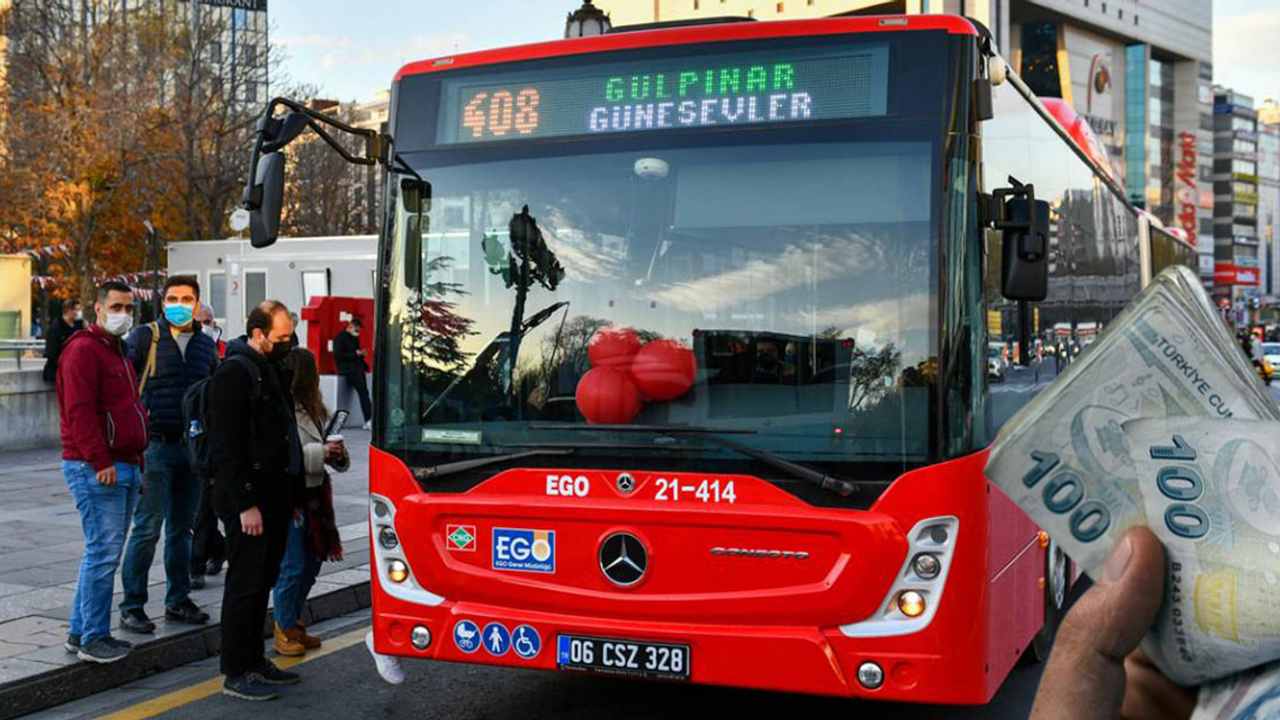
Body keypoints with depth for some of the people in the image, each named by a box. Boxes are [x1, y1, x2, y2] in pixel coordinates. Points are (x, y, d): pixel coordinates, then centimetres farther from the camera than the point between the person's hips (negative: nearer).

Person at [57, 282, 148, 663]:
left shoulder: (116, 351, 22)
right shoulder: (83, 350, -10)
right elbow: (79, 411, -19)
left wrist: (136, 460, 22)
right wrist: (101, 461, -22)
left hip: (123, 467, 10)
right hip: (96, 470, -10)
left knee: (105, 552, 13)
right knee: (103, 552, -8)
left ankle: (81, 632, 21)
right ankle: (93, 638, -1)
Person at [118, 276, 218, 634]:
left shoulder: (206, 345, 13)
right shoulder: (144, 337, -2)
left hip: (193, 445, 5)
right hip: (156, 444, -5)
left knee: (183, 527, 12)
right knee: (148, 527, -6)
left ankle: (178, 600, 22)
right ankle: (132, 606, 2)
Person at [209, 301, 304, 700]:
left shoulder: (273, 370, 15)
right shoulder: (234, 373, -14)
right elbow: (226, 445, -18)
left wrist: (294, 495, 19)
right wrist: (245, 504, -21)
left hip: (275, 499, 9)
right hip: (248, 502, -9)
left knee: (262, 582, 15)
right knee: (244, 585, -2)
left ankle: (255, 661, 25)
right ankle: (236, 674, 7)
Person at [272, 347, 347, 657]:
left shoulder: (310, 409, 14)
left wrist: (335, 452, 4)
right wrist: (320, 453, -22)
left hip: (313, 495, 9)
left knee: (312, 562, 15)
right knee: (292, 566, -3)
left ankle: (293, 624, 28)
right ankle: (284, 631, 10)